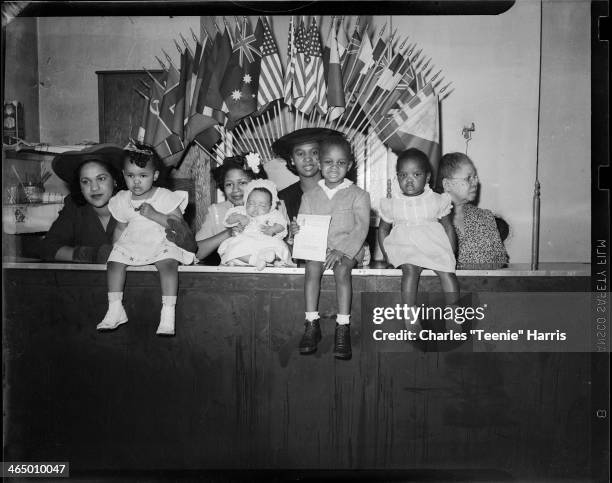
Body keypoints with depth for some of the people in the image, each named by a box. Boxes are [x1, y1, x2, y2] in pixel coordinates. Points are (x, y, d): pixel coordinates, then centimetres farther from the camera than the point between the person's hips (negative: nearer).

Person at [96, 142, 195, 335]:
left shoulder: (165, 197, -5)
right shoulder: (122, 200, 9)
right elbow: (120, 228, 19)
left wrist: (154, 214, -22)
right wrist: (115, 247, 9)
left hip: (161, 244, -4)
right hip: (131, 245, 5)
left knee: (168, 264, -30)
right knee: (114, 262, -17)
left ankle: (168, 313, -30)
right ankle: (114, 309, -6)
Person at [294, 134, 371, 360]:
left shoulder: (358, 195, 3)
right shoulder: (310, 196, 12)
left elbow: (361, 228, -7)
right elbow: (303, 226, 12)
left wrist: (341, 250, -21)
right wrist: (297, 231, -15)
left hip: (347, 248, -2)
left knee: (342, 269, -32)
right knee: (312, 266, -29)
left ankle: (343, 328, -29)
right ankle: (312, 324, -25)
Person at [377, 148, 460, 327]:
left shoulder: (436, 201, 7)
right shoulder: (392, 204, 7)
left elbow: (448, 227, 13)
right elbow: (383, 229, 16)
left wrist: (450, 254, 3)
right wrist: (387, 255, 5)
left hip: (434, 247, 1)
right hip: (404, 246, -1)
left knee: (447, 272, -22)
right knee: (410, 270, -31)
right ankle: (411, 319, -27)